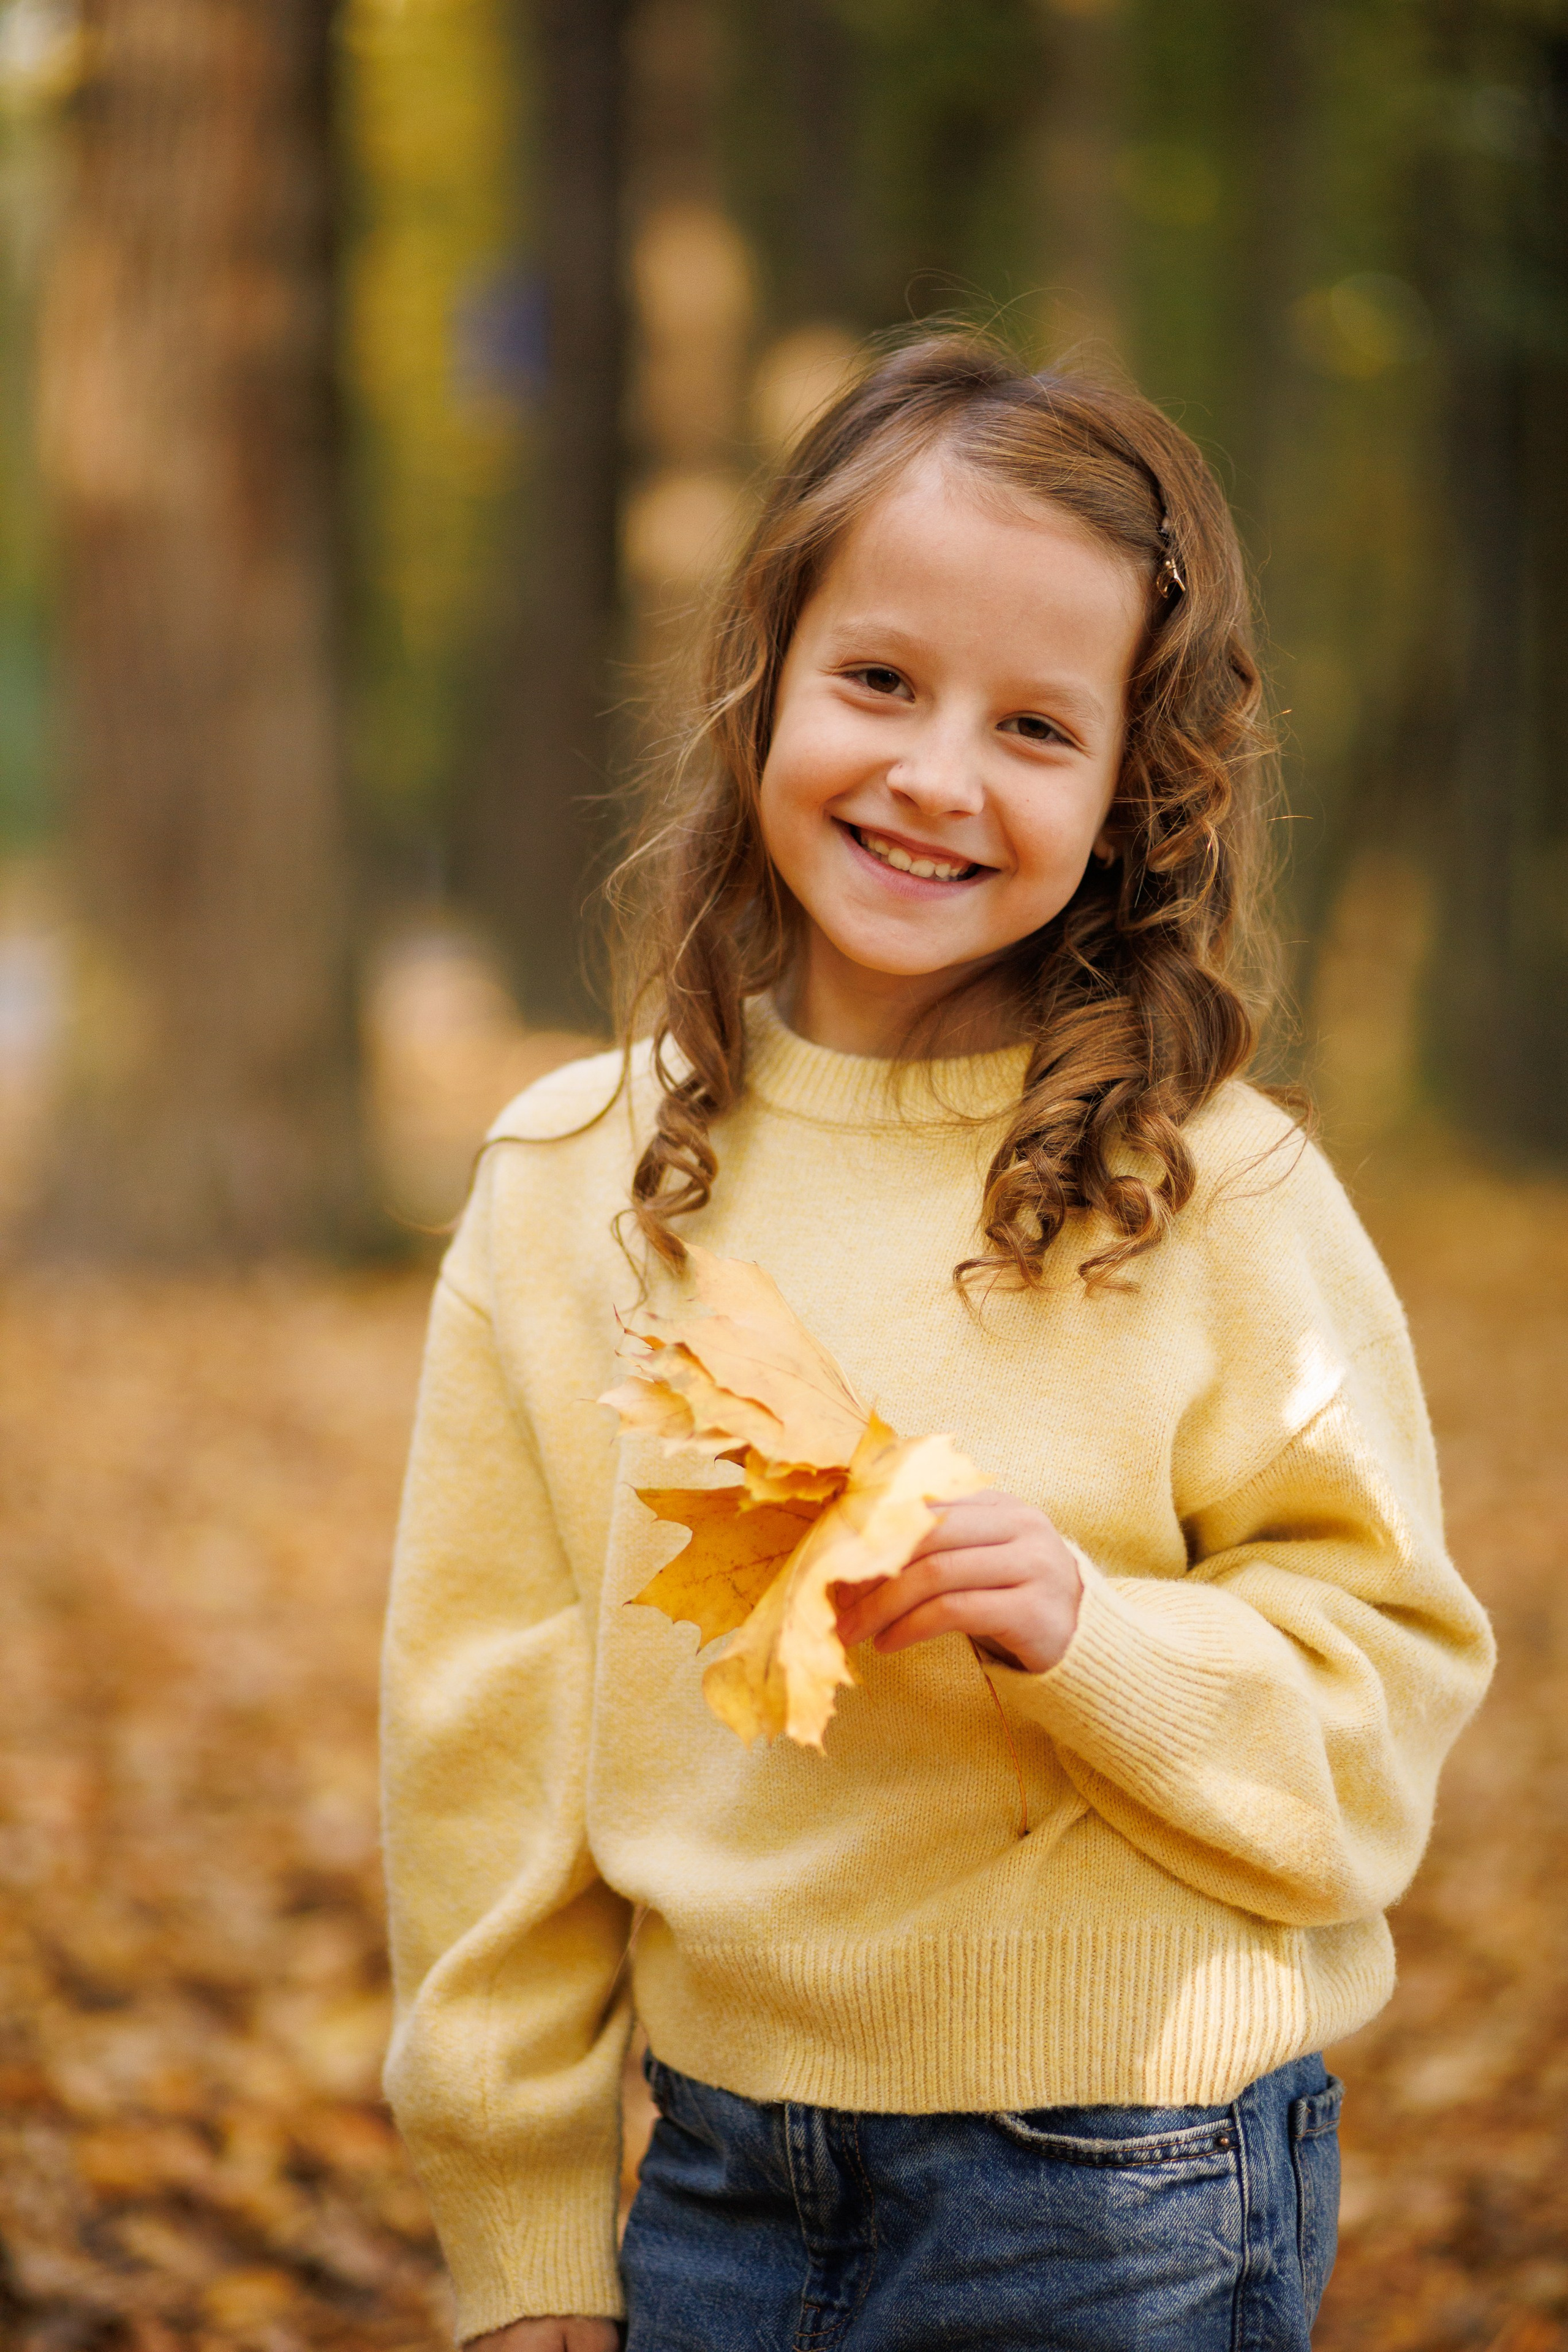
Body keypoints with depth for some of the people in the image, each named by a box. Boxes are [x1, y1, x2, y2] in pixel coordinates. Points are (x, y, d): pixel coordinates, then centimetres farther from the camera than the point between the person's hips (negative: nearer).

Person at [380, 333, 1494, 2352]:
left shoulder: (1221, 1193, -9)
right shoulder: (572, 1180, -1)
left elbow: (1380, 1699, -5)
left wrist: (1092, 1636, -23)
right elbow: (492, 1744, 4)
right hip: (716, 2177, 3)